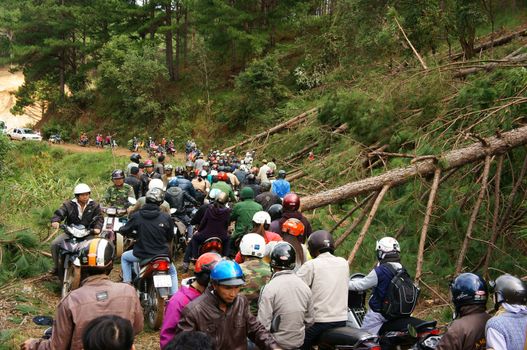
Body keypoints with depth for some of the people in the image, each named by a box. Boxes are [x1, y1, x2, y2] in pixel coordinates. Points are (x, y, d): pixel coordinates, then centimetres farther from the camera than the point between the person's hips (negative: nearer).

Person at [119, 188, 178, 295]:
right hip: (162, 254, 0)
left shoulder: (136, 216, -11)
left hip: (142, 254, 0)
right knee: (172, 271, 29)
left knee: (124, 257, 31)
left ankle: (127, 282, 21)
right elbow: (170, 237, 2)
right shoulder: (166, 217, -10)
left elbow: (125, 231, 2)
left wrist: (121, 229, 25)